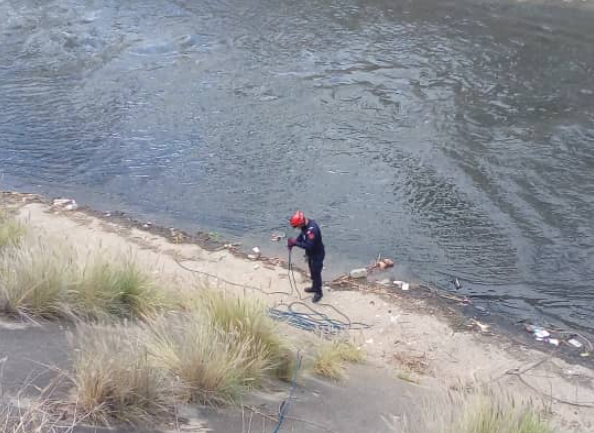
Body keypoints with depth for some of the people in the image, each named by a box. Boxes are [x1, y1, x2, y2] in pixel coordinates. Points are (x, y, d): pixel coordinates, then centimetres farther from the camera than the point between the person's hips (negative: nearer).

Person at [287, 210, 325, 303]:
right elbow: (302, 236, 8)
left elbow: (308, 245, -39)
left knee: (316, 273, 7)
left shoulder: (312, 229, -38)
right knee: (312, 272, 24)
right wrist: (293, 242, -9)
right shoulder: (305, 225, -8)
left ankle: (319, 292, 24)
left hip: (317, 255, -9)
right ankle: (314, 287, 44)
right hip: (311, 254, 9)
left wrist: (295, 243, -33)